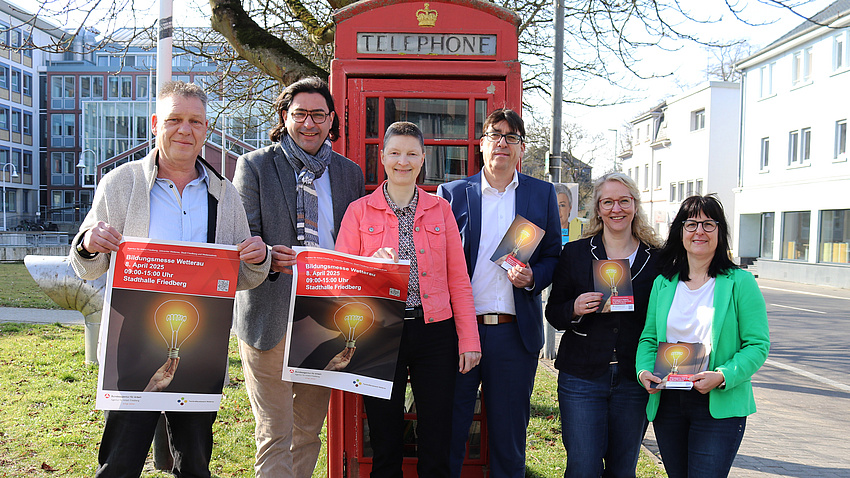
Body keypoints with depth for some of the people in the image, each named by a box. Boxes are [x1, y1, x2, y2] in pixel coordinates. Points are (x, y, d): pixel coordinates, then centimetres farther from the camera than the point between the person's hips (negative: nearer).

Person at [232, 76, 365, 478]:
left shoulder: (349, 173, 12)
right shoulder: (254, 166, 2)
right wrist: (266, 258, -26)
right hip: (271, 318, -3)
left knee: (309, 430, 14)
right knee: (274, 434, 0)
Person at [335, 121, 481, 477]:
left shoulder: (440, 209, 9)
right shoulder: (360, 211, 6)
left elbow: (458, 279, 7)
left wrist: (469, 339, 2)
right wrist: (374, 264, -18)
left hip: (434, 331, 1)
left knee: (436, 448, 5)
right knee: (385, 446, 8)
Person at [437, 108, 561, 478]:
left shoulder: (542, 194, 9)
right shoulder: (452, 193, 5)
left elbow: (553, 256, 12)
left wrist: (533, 277, -9)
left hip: (516, 332, 1)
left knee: (509, 436, 12)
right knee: (448, 429, 7)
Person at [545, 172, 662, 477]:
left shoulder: (656, 258, 4)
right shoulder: (574, 253, 3)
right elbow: (553, 313, 5)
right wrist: (574, 310, -17)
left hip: (634, 381, 1)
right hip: (582, 377, -1)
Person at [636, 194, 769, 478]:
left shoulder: (740, 282, -3)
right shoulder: (663, 283, 8)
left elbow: (758, 345, -6)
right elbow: (649, 337, 11)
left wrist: (722, 376, -21)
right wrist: (644, 370, -9)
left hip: (720, 405, -4)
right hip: (667, 403, 4)